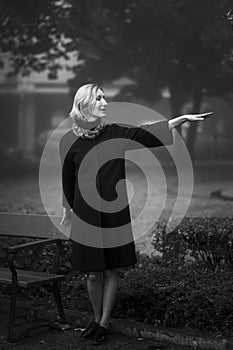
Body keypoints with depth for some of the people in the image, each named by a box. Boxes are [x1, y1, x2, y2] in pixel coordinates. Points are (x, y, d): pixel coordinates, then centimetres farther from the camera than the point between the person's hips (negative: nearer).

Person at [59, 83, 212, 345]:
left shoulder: (115, 133, 0)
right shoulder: (69, 141, -2)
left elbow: (147, 133, -11)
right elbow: (68, 180, 7)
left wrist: (182, 118, -21)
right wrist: (67, 211, 16)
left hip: (114, 214, 1)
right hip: (86, 215, -1)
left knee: (111, 270, 5)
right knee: (93, 273, 4)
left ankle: (104, 324, 19)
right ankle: (97, 319, 26)